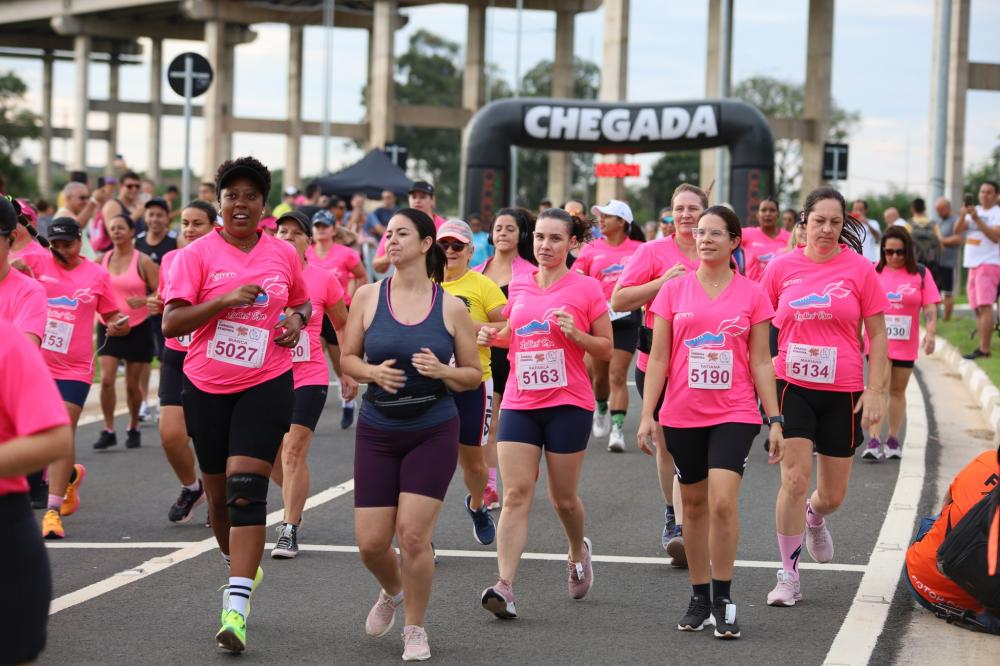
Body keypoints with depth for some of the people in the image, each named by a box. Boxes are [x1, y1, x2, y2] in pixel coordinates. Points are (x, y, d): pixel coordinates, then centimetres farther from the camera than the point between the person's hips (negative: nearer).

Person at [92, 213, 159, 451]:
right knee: (106, 379, -11)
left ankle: (133, 428, 24)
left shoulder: (143, 261, -7)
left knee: (132, 384, 5)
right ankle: (108, 430, -2)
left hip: (138, 327, -2)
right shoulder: (102, 260, 4)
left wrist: (143, 301, -27)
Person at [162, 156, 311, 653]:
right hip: (207, 387, 1)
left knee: (246, 489, -14)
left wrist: (297, 320, 1)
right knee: (218, 493, 11)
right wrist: (225, 299, -21)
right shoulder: (197, 254, -4)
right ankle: (240, 567, 41)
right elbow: (170, 323, -12)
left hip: (266, 384, -1)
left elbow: (303, 302, 24)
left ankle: (236, 606, -19)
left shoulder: (283, 254, 5)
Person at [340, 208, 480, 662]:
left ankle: (415, 628, 12)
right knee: (371, 542, 0)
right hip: (377, 433, 2)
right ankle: (392, 592, 35)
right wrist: (373, 372, -15)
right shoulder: (368, 296, -1)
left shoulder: (451, 308, -4)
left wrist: (442, 371, -18)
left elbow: (474, 374, 2)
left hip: (433, 433, -2)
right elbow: (348, 358, 6)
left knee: (413, 535, -10)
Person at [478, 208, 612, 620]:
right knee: (516, 494, -9)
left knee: (563, 497, 7)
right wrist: (494, 337, 3)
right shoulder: (519, 285, 9)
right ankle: (505, 586, -18)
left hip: (568, 404, -3)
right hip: (519, 402, 3)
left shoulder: (586, 289, -3)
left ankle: (578, 551, 39)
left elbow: (607, 350, 1)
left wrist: (575, 334, -16)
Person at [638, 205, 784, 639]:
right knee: (694, 504, 10)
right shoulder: (674, 291, 4)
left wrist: (774, 420, 0)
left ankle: (723, 599, -4)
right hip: (682, 415, 2)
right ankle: (700, 599, 21)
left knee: (723, 501, -15)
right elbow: (658, 358, 5)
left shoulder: (752, 294, 2)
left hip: (734, 414, -2)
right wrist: (647, 415, -1)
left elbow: (761, 362, 4)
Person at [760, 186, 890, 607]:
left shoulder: (859, 269, -2)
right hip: (792, 387, 0)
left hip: (843, 392, 1)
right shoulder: (781, 268, 0)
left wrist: (876, 391, -5)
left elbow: (877, 335, 2)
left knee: (832, 495, 8)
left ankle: (814, 519, 46)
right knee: (794, 479, -11)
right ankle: (788, 577, 0)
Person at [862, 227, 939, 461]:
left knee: (898, 390, 10)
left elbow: (930, 308, -2)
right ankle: (874, 442, -16)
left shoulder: (921, 274, 0)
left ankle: (893, 441, 20)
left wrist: (930, 334, -15)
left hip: (906, 343, 1)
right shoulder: (873, 271, 0)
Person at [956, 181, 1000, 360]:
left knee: (985, 306, -16)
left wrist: (977, 219, -22)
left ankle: (984, 349, -21)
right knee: (977, 308, 7)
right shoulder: (974, 210, 16)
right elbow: (957, 230, 6)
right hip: (973, 265, 7)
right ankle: (982, 347, 10)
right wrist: (963, 215, -13)